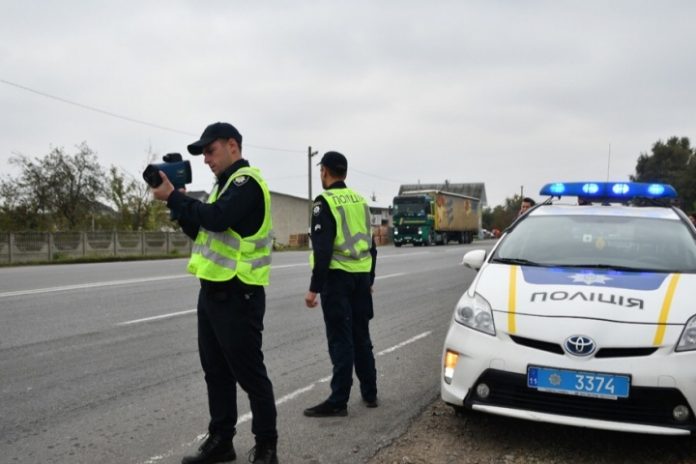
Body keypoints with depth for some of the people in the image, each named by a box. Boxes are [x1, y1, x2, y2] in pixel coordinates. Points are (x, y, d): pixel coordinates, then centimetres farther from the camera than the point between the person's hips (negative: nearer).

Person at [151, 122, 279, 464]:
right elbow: (201, 230, 19)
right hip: (213, 291, 10)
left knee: (249, 373, 0)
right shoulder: (225, 184, 19)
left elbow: (216, 219, -26)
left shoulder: (247, 181, -12)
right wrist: (177, 202, 4)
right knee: (216, 371, 15)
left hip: (237, 295, -10)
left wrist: (173, 197, -15)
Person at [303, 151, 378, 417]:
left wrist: (314, 288, -15)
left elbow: (323, 249, -18)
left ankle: (338, 401, 1)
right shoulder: (360, 200, 12)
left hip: (337, 277, -7)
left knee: (340, 340, -4)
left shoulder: (325, 202, -10)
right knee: (361, 336, 15)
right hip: (361, 276, 7)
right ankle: (369, 393, 22)